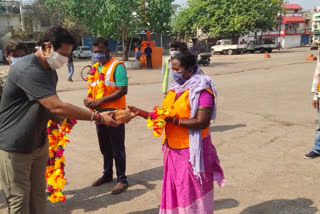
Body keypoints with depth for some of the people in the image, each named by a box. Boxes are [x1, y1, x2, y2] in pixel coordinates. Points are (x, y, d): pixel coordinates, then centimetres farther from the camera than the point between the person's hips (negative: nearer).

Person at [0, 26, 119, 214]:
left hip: (39, 143, 8)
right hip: (15, 147, -8)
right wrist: (98, 117, -26)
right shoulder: (27, 70, -25)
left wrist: (62, 119, -10)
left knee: (39, 194, 15)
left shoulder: (50, 71, 6)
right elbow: (57, 106, -31)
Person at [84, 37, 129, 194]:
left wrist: (101, 100, -20)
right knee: (105, 147, 19)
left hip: (114, 112, -7)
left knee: (117, 148, 2)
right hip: (99, 112, 7)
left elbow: (122, 90, -19)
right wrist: (89, 98, -3)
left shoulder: (117, 66, -12)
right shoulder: (95, 67, 12)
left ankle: (122, 180, 14)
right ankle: (107, 174, 35)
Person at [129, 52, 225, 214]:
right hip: (173, 149, 7)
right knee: (174, 190, 16)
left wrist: (174, 120, -22)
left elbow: (202, 122, -22)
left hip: (191, 150, -7)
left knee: (191, 192, 5)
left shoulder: (202, 91, -13)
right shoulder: (174, 89, 9)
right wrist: (142, 113, -3)